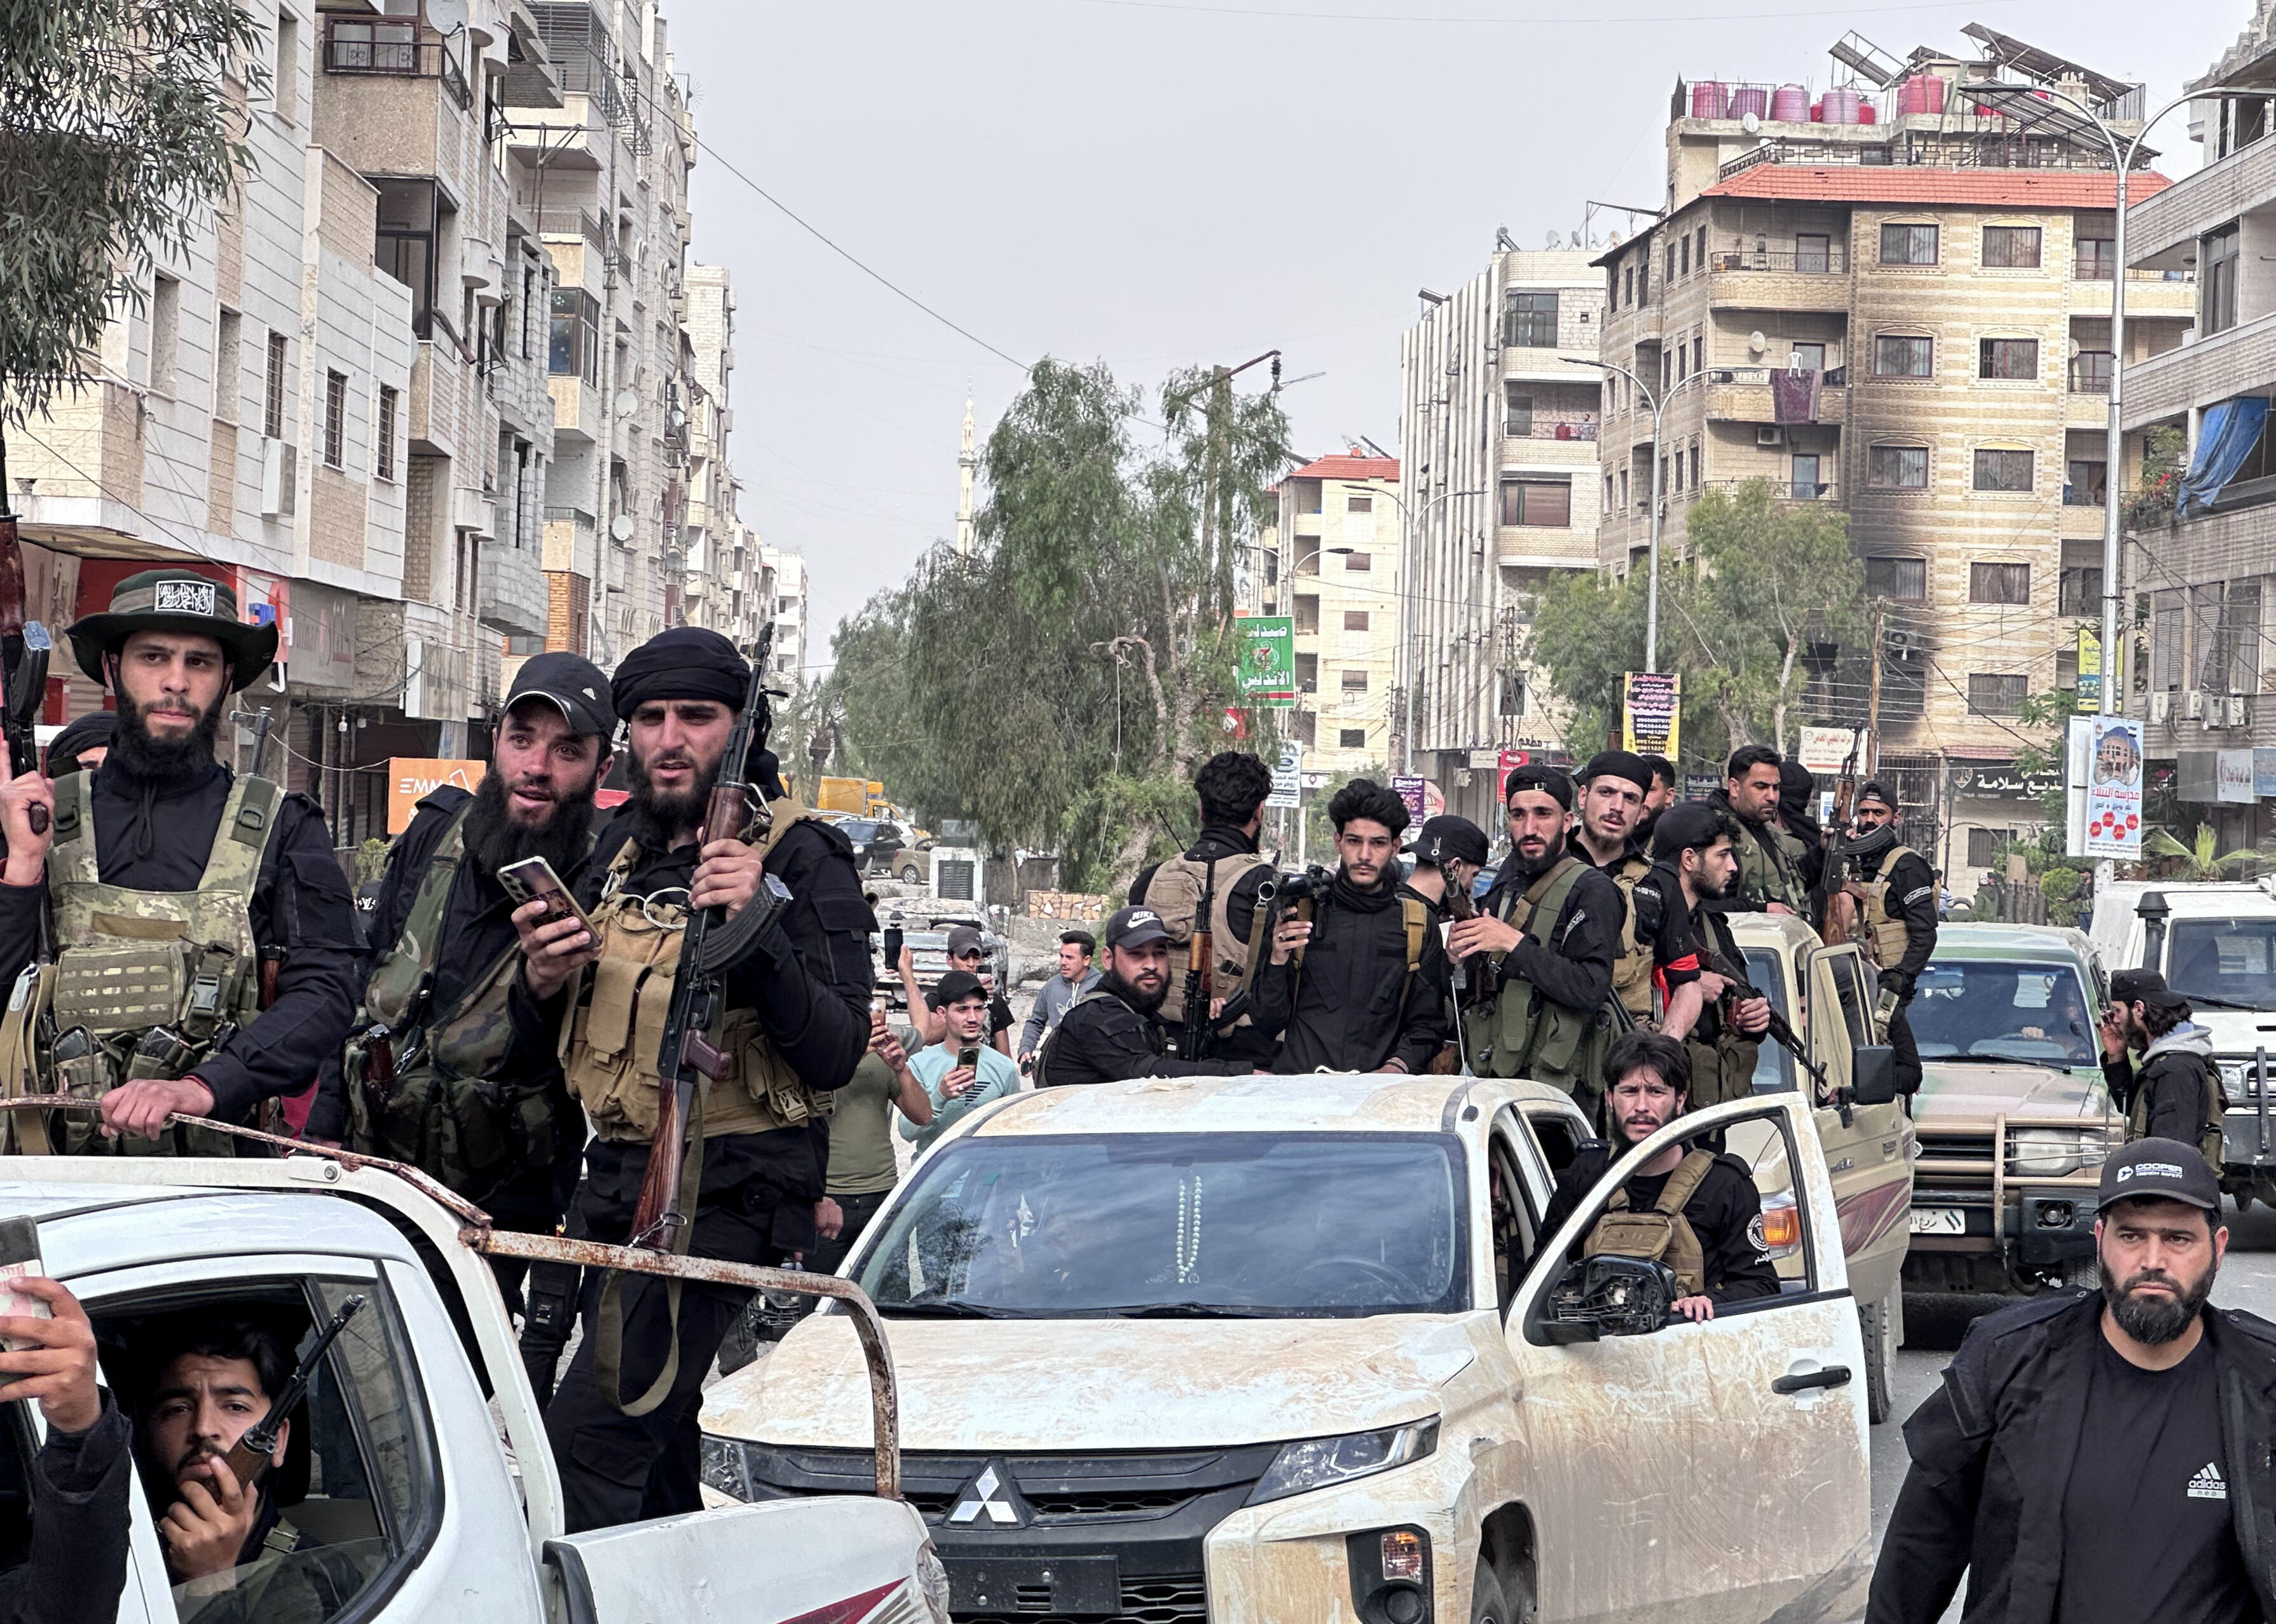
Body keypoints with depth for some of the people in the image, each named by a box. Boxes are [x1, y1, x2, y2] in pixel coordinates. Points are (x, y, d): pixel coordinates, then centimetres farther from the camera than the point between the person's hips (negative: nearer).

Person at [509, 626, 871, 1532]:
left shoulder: (798, 858, -7)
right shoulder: (620, 847, 13)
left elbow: (834, 1056, -17)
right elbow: (535, 1051, 18)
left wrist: (758, 932, -30)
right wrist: (541, 986, -4)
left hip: (727, 1193, -8)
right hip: (616, 1183, 8)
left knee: (591, 1437, -21)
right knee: (656, 1460, 15)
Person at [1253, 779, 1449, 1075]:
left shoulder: (1419, 926, 13)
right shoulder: (1298, 912, 13)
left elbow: (1428, 1023, 14)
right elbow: (1268, 1022, 12)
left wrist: (1397, 1067, -5)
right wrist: (1278, 962, -5)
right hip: (1297, 1083, 0)